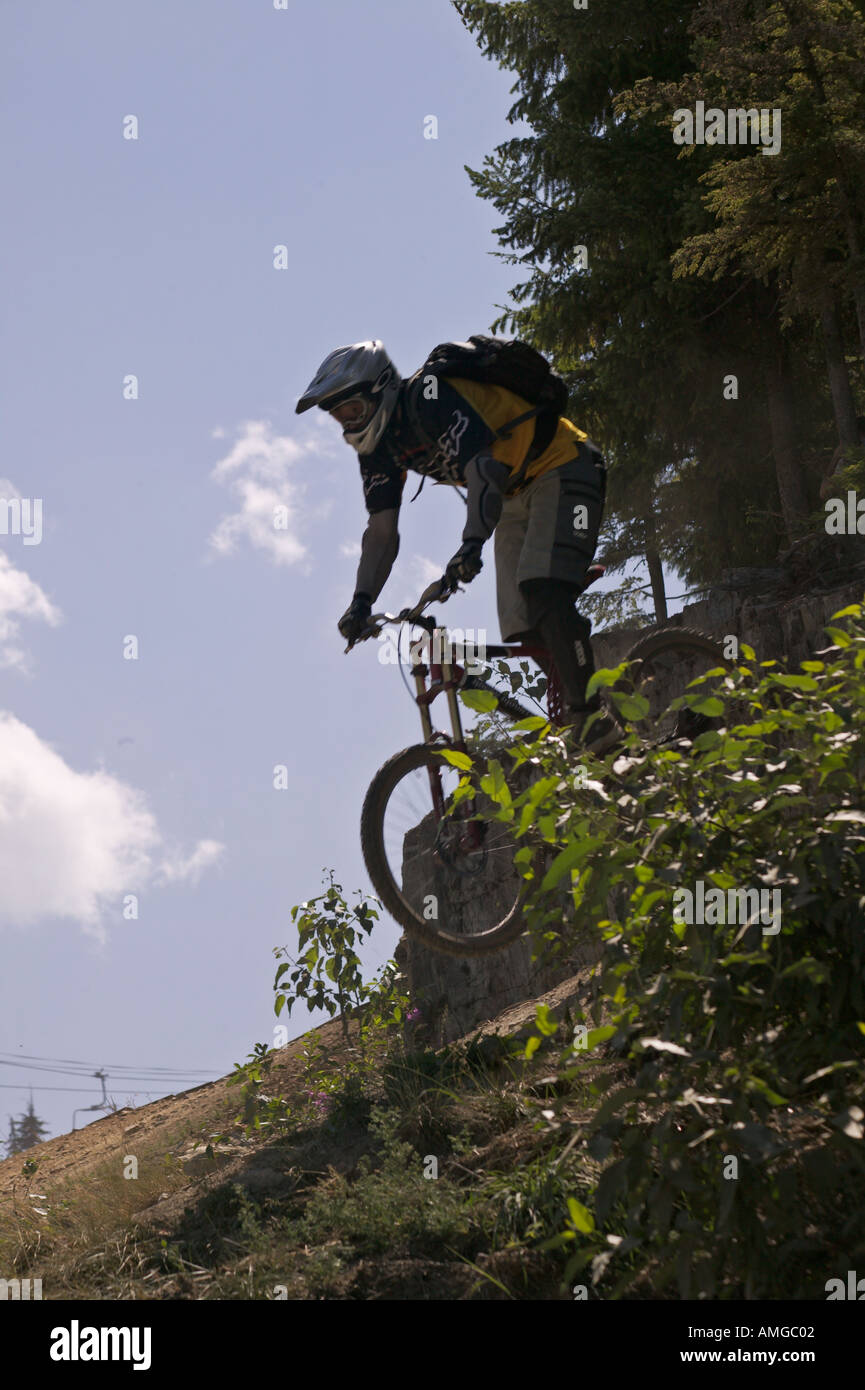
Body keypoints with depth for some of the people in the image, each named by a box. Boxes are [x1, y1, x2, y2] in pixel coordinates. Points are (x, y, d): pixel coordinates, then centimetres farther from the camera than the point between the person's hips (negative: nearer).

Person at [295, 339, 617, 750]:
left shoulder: (432, 397, -25)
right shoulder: (378, 447, 1)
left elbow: (484, 468, -37)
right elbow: (382, 531, 0)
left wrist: (472, 544, -51)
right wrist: (361, 603, -12)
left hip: (559, 471, -9)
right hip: (517, 496, 9)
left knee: (543, 593, -26)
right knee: (524, 630, -1)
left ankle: (590, 715, -28)